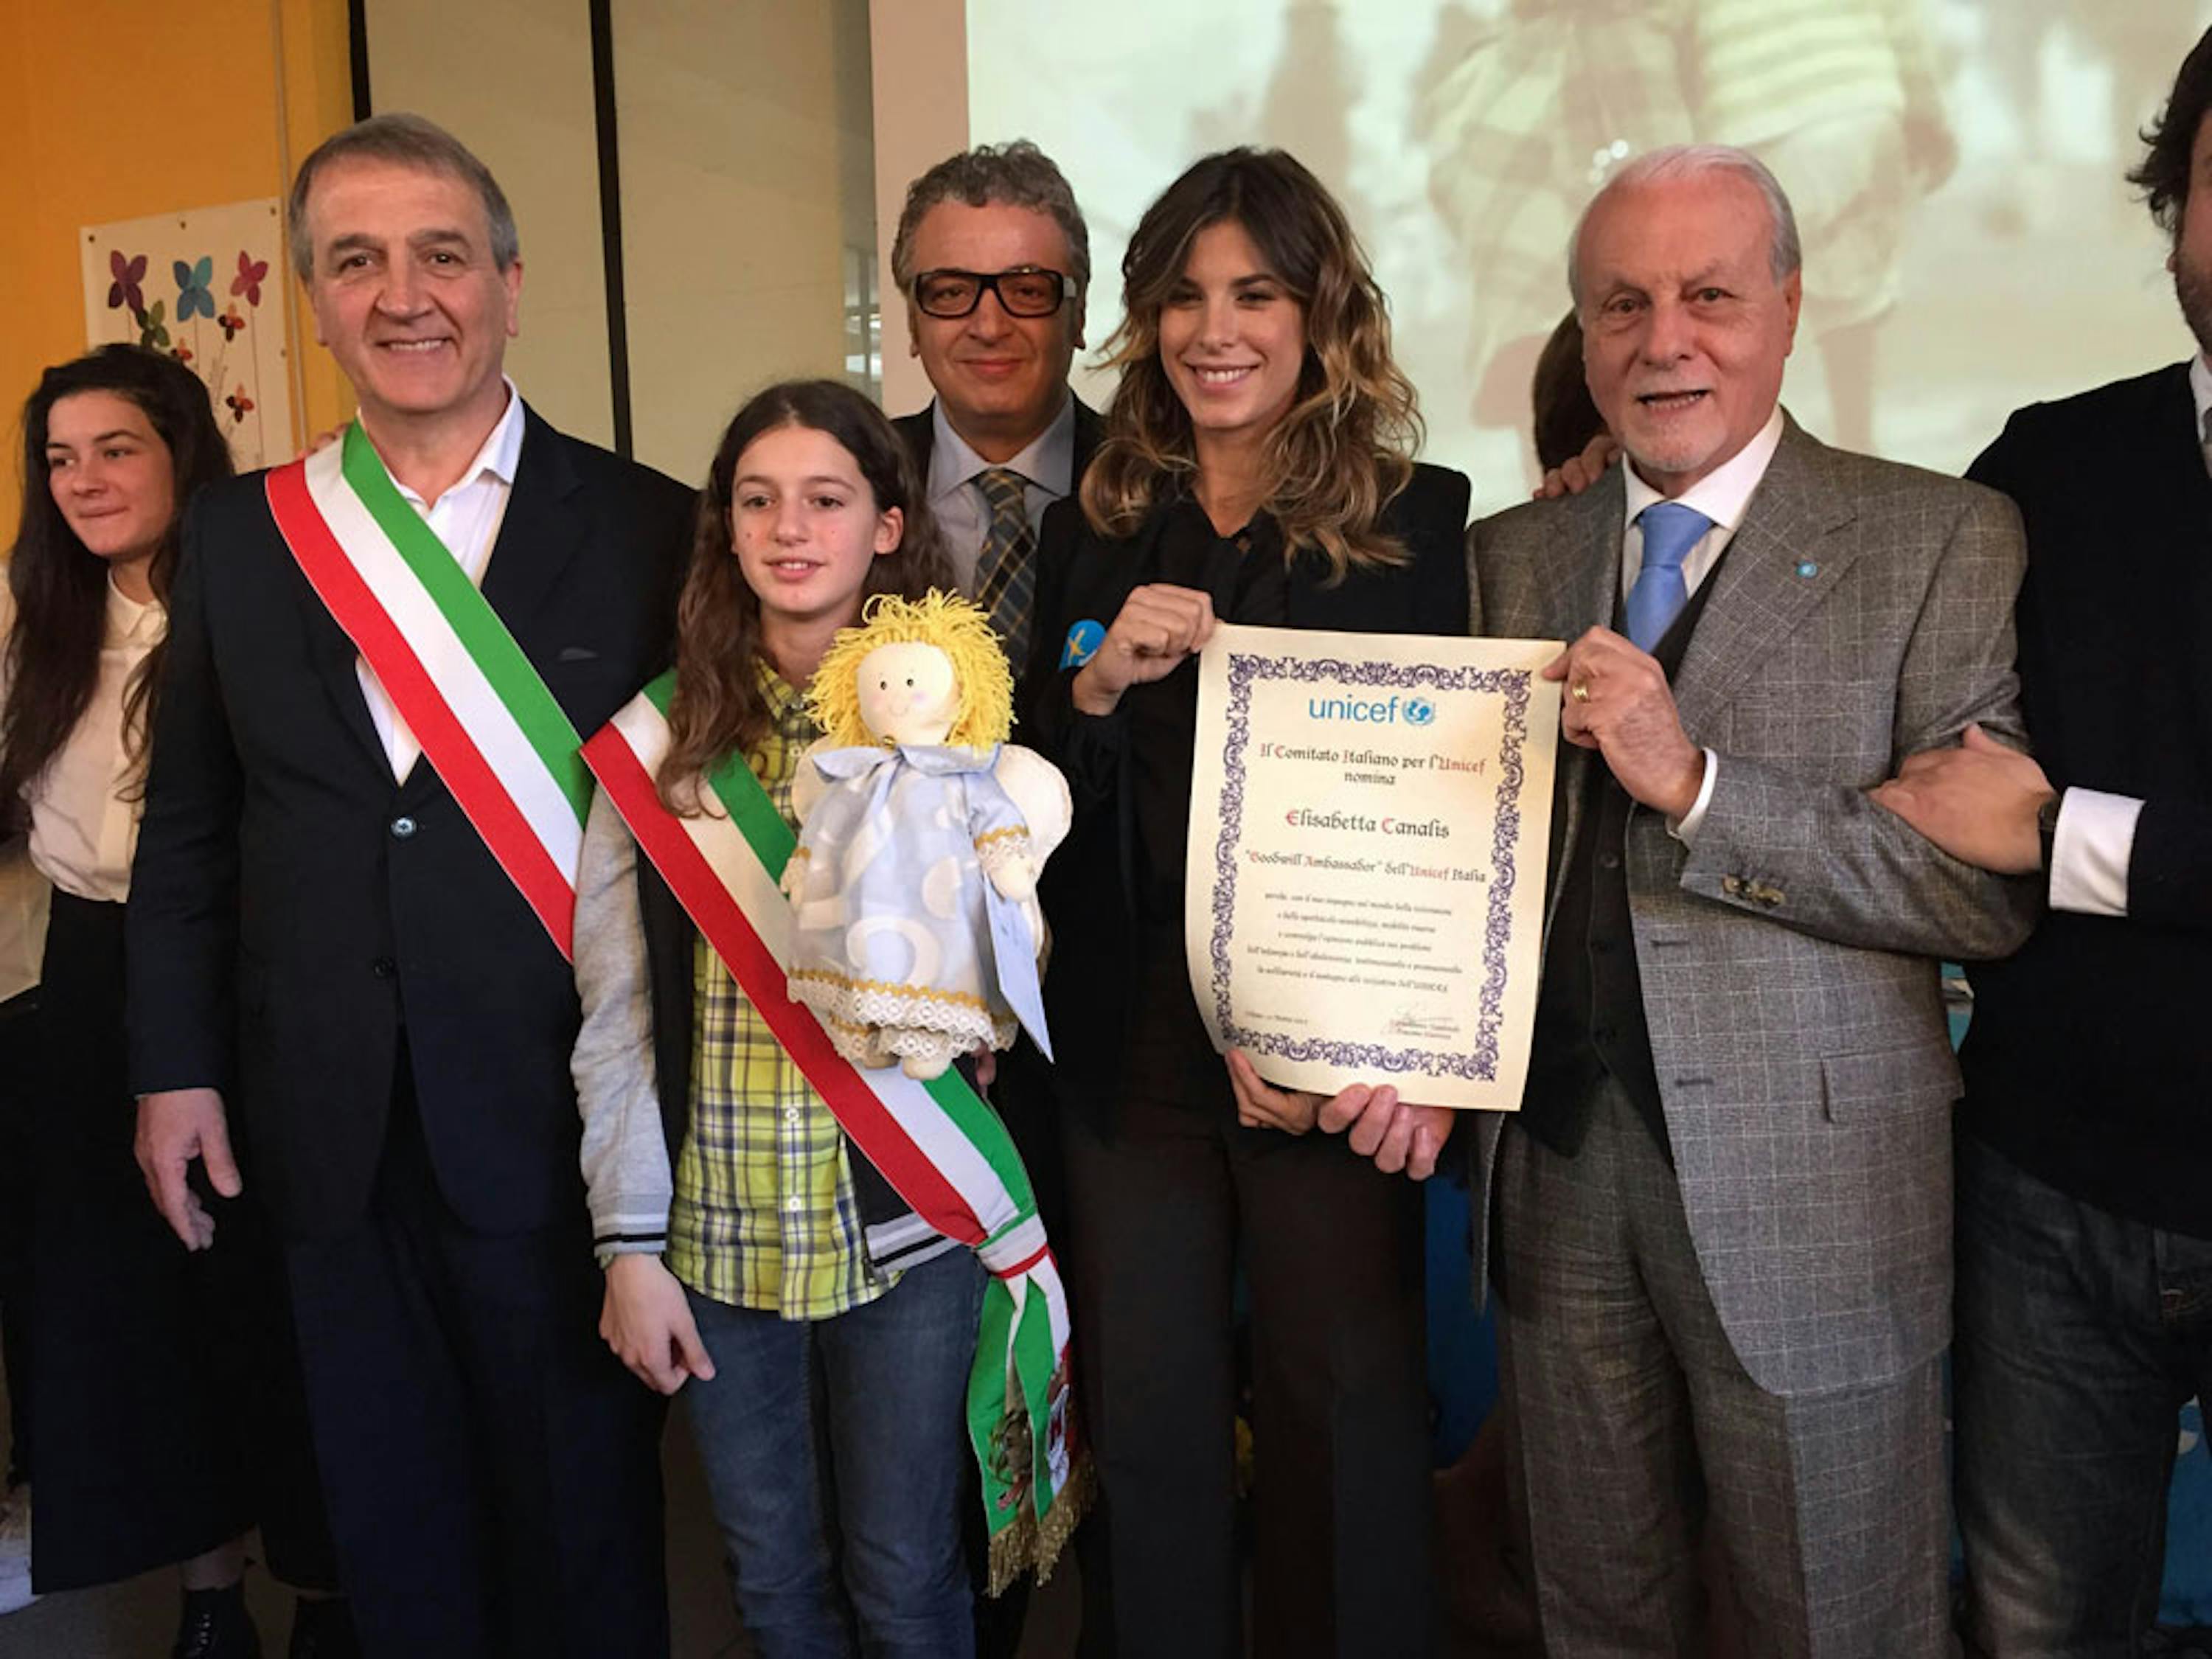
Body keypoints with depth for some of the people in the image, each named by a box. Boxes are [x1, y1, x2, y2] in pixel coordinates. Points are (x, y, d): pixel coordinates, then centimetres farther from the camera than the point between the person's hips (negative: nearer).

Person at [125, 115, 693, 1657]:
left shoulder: (648, 530, -6)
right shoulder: (240, 535, 5)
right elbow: (189, 832, 10)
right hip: (338, 1126, 3)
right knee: (390, 1520, 20)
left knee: (582, 1517, 13)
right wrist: (177, 1064, 7)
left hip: (558, 1116, -3)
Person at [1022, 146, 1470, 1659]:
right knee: (1149, 1423, 14)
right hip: (1128, 1046, 3)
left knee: (1343, 1416, 10)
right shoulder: (1096, 529, 7)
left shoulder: (1418, 521, -3)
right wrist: (1096, 685, -12)